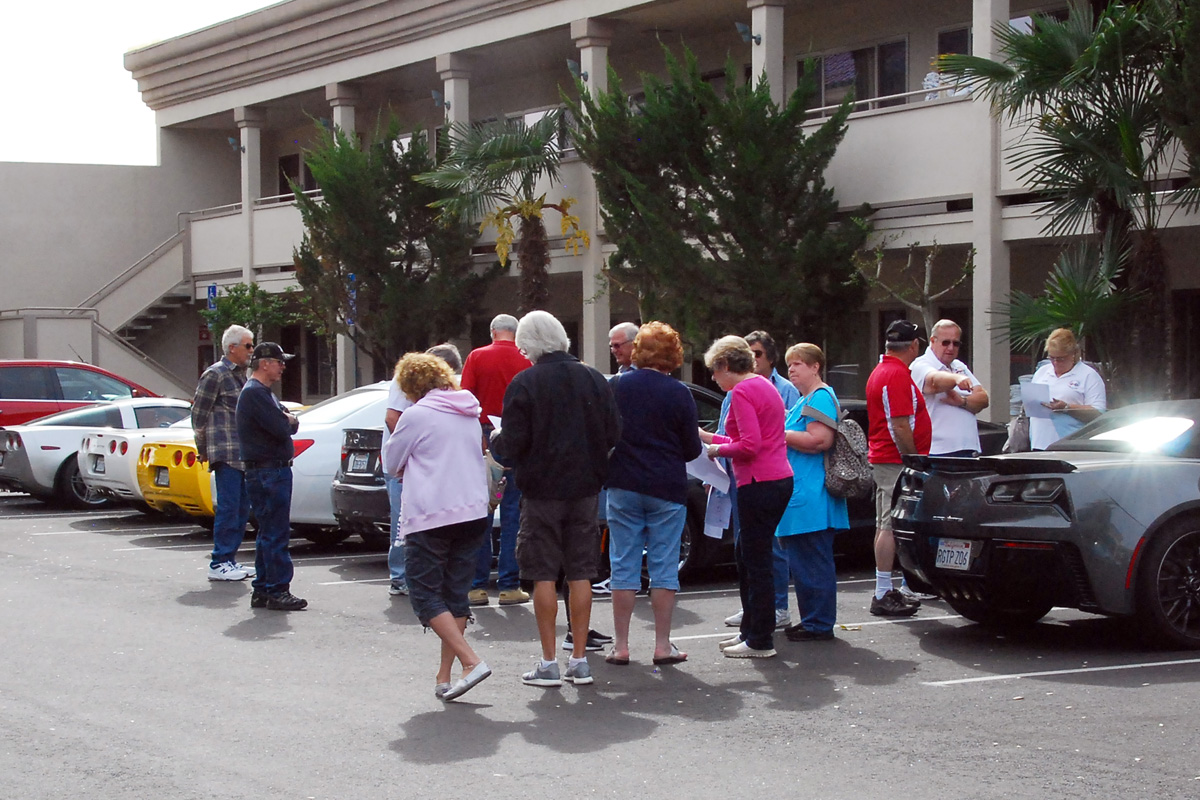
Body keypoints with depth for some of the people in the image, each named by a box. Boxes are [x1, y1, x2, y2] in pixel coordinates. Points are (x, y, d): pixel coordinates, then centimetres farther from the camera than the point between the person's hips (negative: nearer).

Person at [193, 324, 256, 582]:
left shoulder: (240, 374, 19)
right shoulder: (215, 375, -8)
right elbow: (199, 415, -7)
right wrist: (203, 450, -3)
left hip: (243, 454, 9)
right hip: (226, 454, -9)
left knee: (241, 508, 9)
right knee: (228, 508, -9)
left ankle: (229, 560, 16)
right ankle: (219, 564, -5)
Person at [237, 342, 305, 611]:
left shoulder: (263, 392, 21)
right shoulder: (255, 392, -14)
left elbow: (290, 425, 17)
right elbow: (280, 429, -22)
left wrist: (287, 420, -4)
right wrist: (288, 421, 0)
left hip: (275, 471, 11)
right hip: (268, 471, -11)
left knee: (269, 533, 13)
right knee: (276, 534, -10)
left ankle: (262, 591, 17)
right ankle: (278, 591, -9)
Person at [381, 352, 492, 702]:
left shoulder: (417, 415, -6)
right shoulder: (470, 415, 14)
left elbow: (391, 464, 4)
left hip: (431, 518, -7)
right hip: (474, 513, 7)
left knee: (426, 595, 0)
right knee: (456, 594, 10)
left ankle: (471, 662, -14)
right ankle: (444, 677, 9)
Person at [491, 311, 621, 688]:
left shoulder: (524, 384, -11)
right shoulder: (593, 379, 2)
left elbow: (513, 444, -13)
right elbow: (613, 435, 6)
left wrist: (495, 441, 9)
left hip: (542, 490, -4)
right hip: (585, 488, 4)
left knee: (543, 575, 3)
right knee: (580, 573, 9)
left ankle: (548, 663, 4)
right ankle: (579, 660, 12)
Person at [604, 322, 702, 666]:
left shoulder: (617, 387, -3)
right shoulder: (678, 393, -8)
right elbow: (692, 449, -4)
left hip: (623, 487, 2)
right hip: (667, 489, -2)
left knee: (624, 565, 7)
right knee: (664, 567, 5)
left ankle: (621, 645, 8)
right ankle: (663, 645, 7)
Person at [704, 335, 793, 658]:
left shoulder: (742, 392, -13)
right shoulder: (764, 385, 17)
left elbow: (749, 446, -21)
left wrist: (719, 450, -5)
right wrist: (712, 438, 21)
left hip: (759, 484, -10)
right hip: (779, 478, 10)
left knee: (756, 561, -4)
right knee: (744, 554, 19)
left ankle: (760, 641, 2)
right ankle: (750, 629, 26)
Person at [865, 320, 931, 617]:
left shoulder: (880, 371, 16)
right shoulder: (898, 375, -16)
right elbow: (900, 427, -22)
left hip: (881, 459, 11)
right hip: (897, 461, -11)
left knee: (885, 526, 13)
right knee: (890, 526, -9)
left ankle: (886, 591, 20)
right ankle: (883, 595, -9)